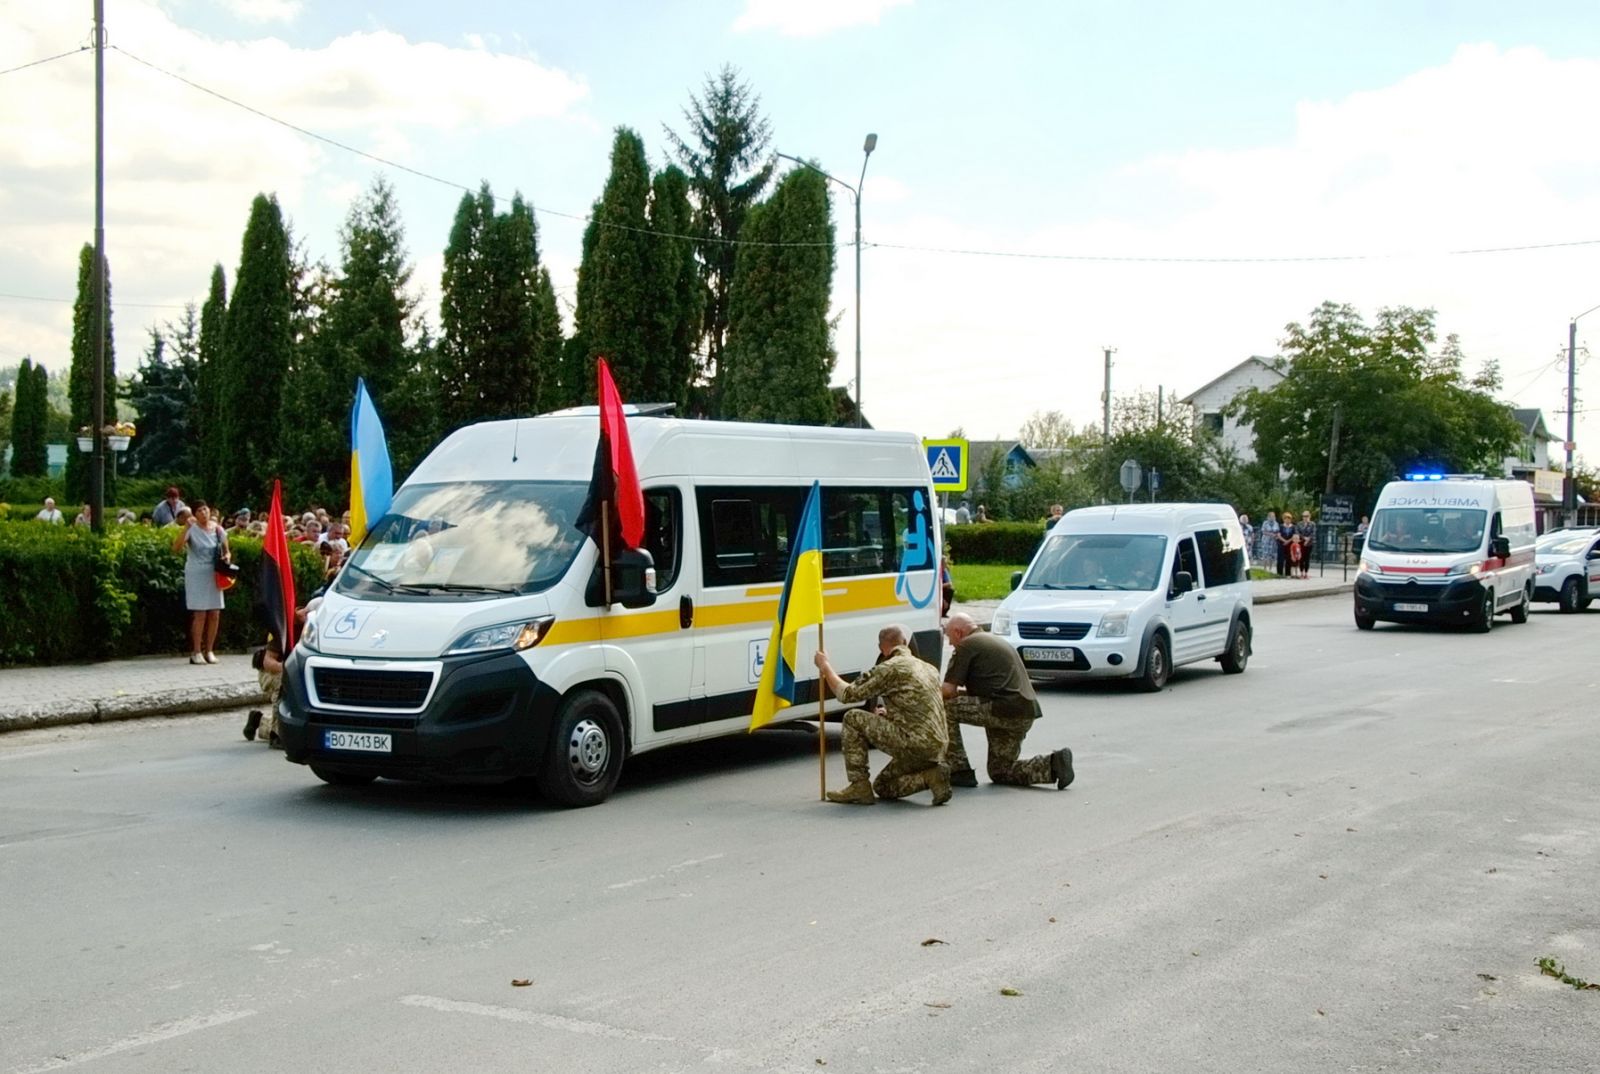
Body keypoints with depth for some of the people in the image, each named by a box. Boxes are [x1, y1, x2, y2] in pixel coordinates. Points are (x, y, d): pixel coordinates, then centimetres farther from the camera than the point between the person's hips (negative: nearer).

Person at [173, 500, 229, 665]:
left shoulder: (217, 529, 5)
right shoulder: (192, 529, -7)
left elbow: (226, 551, 15)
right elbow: (176, 548, -21)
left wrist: (226, 557, -9)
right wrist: (186, 527, -28)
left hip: (214, 574, 4)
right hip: (196, 574, -4)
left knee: (215, 614, 2)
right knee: (200, 614, -8)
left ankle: (209, 651, 13)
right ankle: (196, 652, -1)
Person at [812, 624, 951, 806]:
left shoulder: (889, 668, -7)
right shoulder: (929, 669, 18)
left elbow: (847, 694, -3)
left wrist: (825, 666, 10)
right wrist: (891, 714, 36)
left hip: (913, 744, -8)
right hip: (938, 748, 8)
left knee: (853, 719, 3)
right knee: (882, 787, 25)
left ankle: (859, 787, 2)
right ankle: (931, 776, 2)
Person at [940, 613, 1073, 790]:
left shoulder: (966, 645, -1)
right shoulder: (997, 641, 27)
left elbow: (948, 690, -6)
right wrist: (963, 692, 27)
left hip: (1003, 711, -9)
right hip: (1027, 715, 9)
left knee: (945, 707, -2)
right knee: (999, 773, 18)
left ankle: (960, 772, -2)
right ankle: (1053, 763, 0)